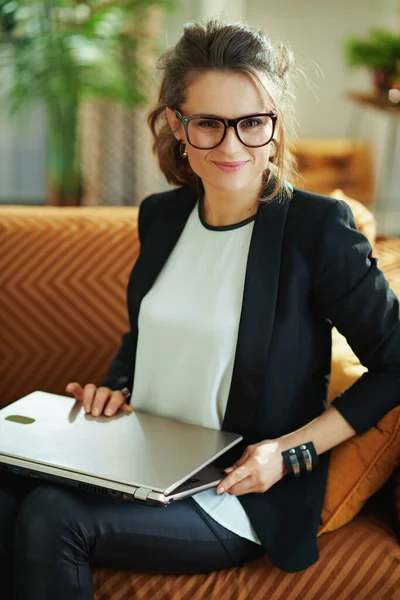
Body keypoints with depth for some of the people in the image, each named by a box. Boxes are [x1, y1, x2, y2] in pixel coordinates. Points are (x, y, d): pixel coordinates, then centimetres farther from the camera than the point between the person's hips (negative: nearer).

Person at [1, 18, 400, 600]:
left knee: (51, 517, -27)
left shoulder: (318, 226, -12)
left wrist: (292, 451, -14)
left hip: (239, 498, -5)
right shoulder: (160, 215, 6)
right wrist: (116, 389, 4)